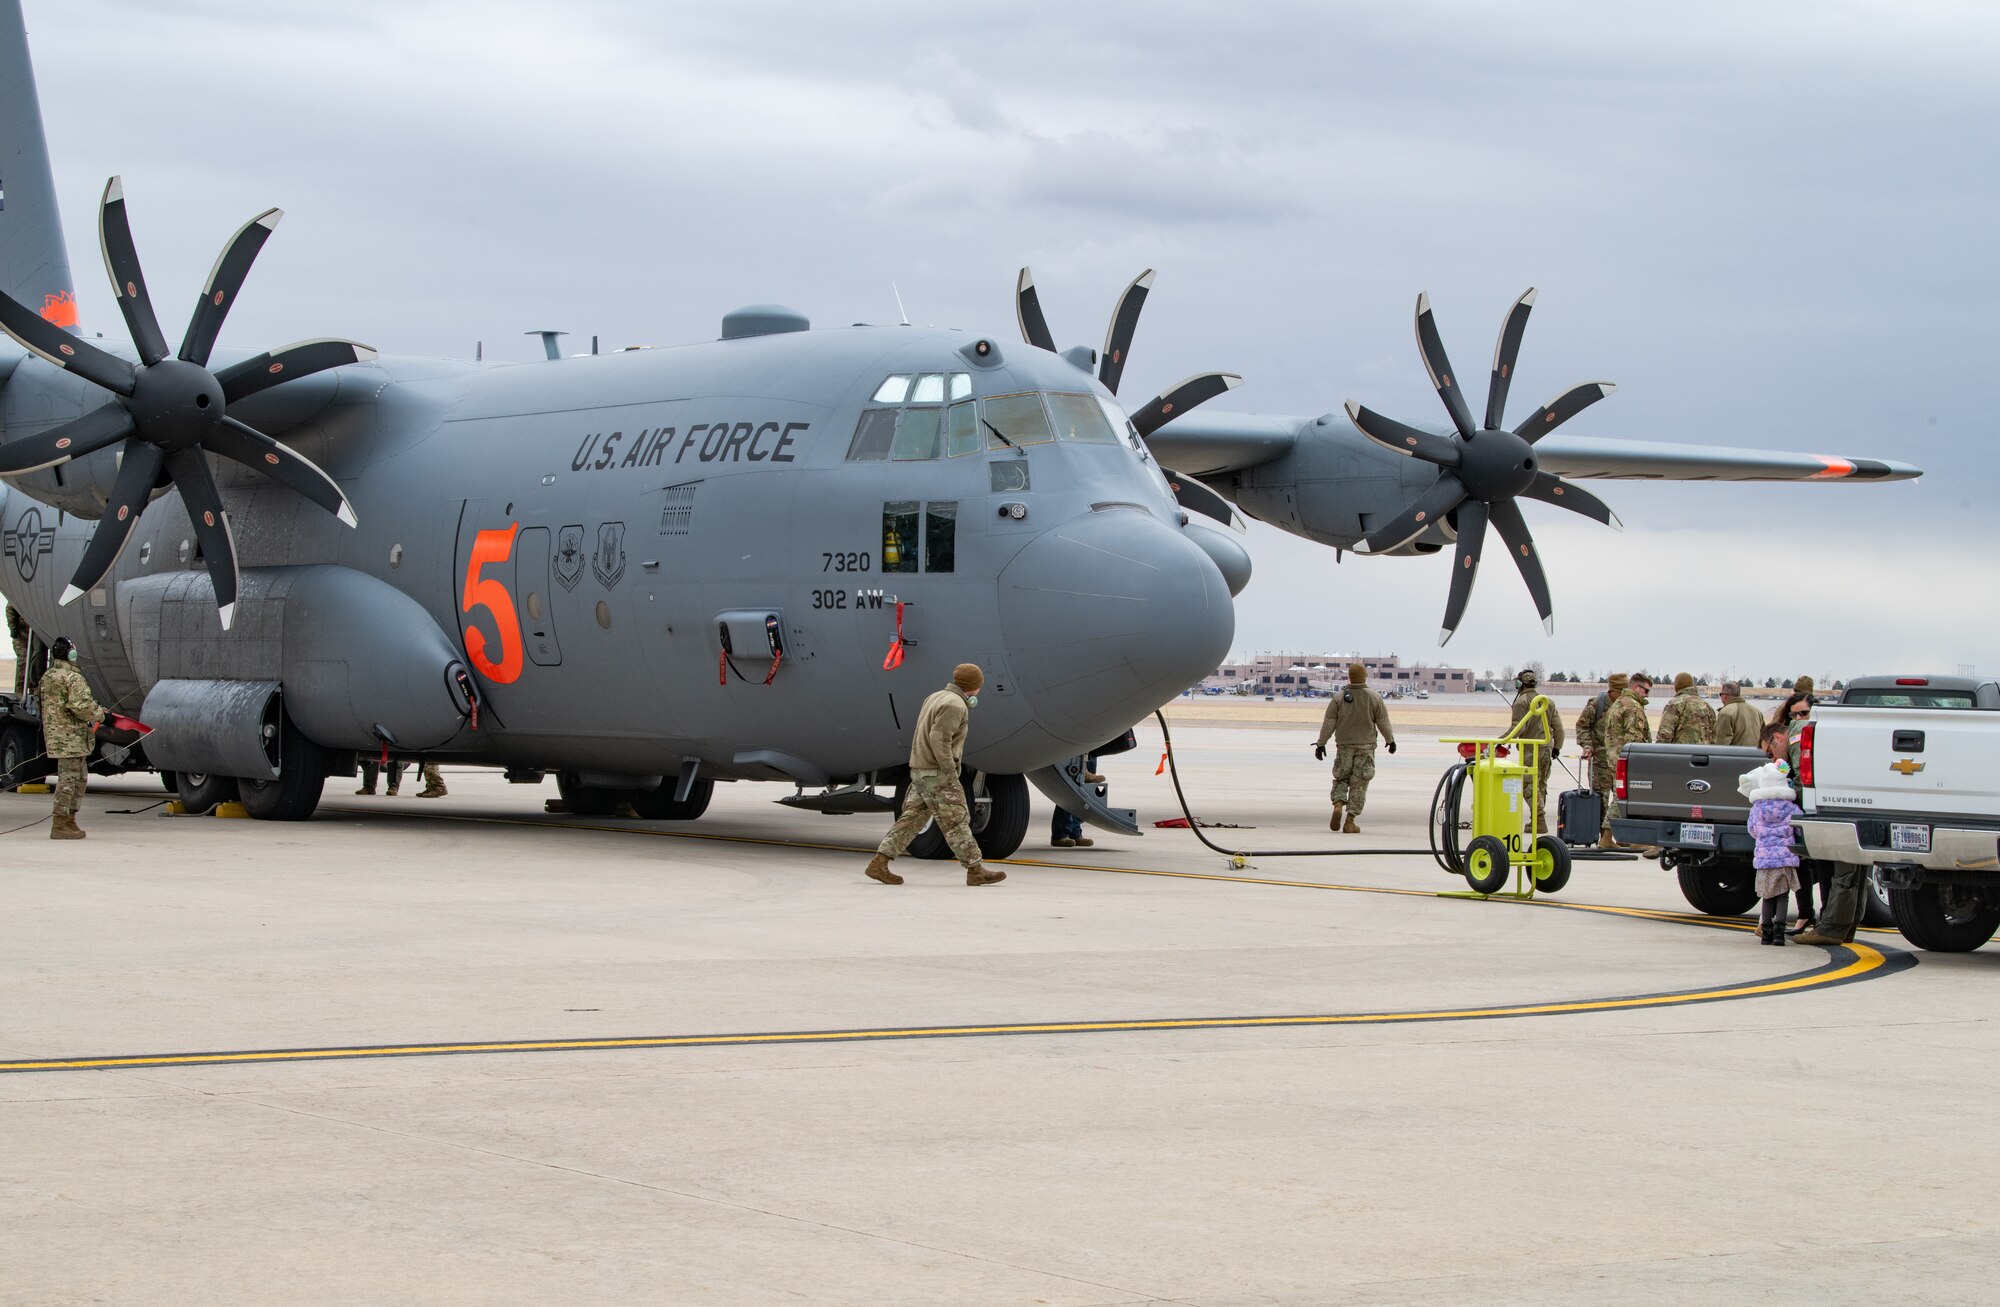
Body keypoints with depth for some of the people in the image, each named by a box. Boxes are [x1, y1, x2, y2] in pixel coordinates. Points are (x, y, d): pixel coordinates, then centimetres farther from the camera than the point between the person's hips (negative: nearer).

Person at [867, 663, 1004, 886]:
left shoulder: (936, 698, 17)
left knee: (911, 819, 8)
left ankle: (879, 863, 4)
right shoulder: (955, 705, -14)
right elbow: (939, 739, -24)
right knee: (956, 821, -4)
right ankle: (975, 870, 1)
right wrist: (950, 772, -20)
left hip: (920, 770, 9)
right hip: (936, 773, -9)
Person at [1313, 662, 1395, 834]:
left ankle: (1338, 805, -12)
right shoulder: (1374, 698, -4)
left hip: (1344, 746, 1)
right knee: (1359, 784, 3)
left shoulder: (1339, 698, -2)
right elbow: (1383, 722, 1)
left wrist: (1321, 743, 5)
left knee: (1341, 778, 15)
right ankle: (1350, 822, 0)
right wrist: (1390, 740, 16)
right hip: (1366, 747, -1)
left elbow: (1328, 723, -2)